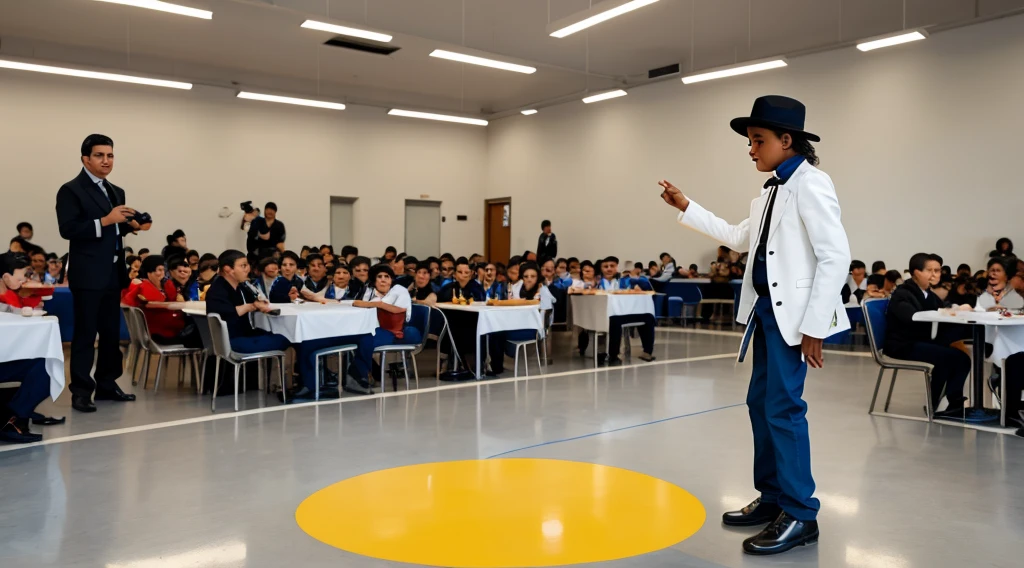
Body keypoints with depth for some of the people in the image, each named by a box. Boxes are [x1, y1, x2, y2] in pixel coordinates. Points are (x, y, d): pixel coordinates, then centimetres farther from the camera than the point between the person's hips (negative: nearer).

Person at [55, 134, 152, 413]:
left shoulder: (116, 192, 16)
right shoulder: (71, 190, -6)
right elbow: (67, 229, -16)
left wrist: (131, 225, 0)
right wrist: (105, 220, -23)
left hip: (113, 273, 7)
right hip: (88, 274, -7)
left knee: (111, 332, 11)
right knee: (85, 333, -2)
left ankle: (107, 384, 21)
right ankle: (81, 391, 4)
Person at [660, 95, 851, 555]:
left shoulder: (810, 183, -11)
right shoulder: (772, 190, 16)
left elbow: (836, 256, -17)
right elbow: (741, 238, 25)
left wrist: (814, 326, -20)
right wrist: (686, 208, 22)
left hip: (793, 312, -9)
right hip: (765, 308, 9)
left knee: (783, 406, -8)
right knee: (761, 402, 12)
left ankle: (800, 515, 3)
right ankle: (772, 497, 24)